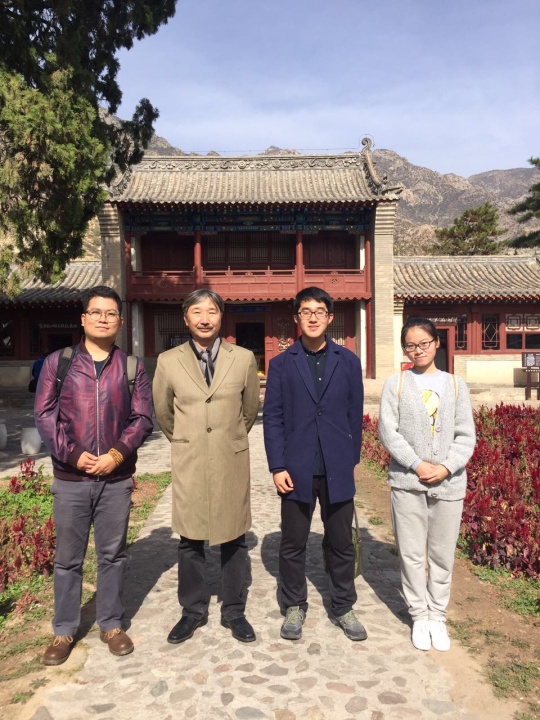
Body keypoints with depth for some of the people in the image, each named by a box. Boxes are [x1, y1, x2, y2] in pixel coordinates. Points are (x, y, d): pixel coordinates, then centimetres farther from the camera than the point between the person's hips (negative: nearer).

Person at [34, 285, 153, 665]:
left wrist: (117, 454, -13)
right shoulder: (57, 362, 2)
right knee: (68, 558, 11)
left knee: (113, 555, 12)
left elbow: (142, 418, 0)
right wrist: (73, 454, -13)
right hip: (70, 478, 0)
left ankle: (111, 625, 29)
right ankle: (64, 631, 28)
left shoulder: (132, 367, 4)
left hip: (117, 478, 1)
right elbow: (45, 414, -2)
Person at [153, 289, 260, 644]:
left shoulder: (244, 358, -3)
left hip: (232, 463, 0)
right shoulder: (168, 361, -2)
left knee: (234, 540, 11)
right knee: (190, 541, 11)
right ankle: (193, 611, 30)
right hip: (189, 465, 0)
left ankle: (234, 611, 28)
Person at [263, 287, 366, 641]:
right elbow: (272, 417, -1)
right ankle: (295, 607, 30)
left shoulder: (348, 361, 3)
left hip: (338, 469, 1)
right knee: (293, 544, 11)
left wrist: (352, 459, 5)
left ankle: (344, 607, 30)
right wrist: (277, 466, -7)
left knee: (342, 542, 11)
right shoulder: (282, 363, 1)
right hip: (296, 469, 0)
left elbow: (355, 414, 5)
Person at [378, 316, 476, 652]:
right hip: (407, 482, -1)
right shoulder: (396, 383, 1)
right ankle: (420, 616, 24)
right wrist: (417, 465, -14)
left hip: (449, 484, 1)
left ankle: (438, 616, 27)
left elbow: (466, 436, 3)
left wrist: (445, 468, -11)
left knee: (443, 555, 10)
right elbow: (388, 432, -4)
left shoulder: (455, 384, 5)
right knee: (412, 554, 7)